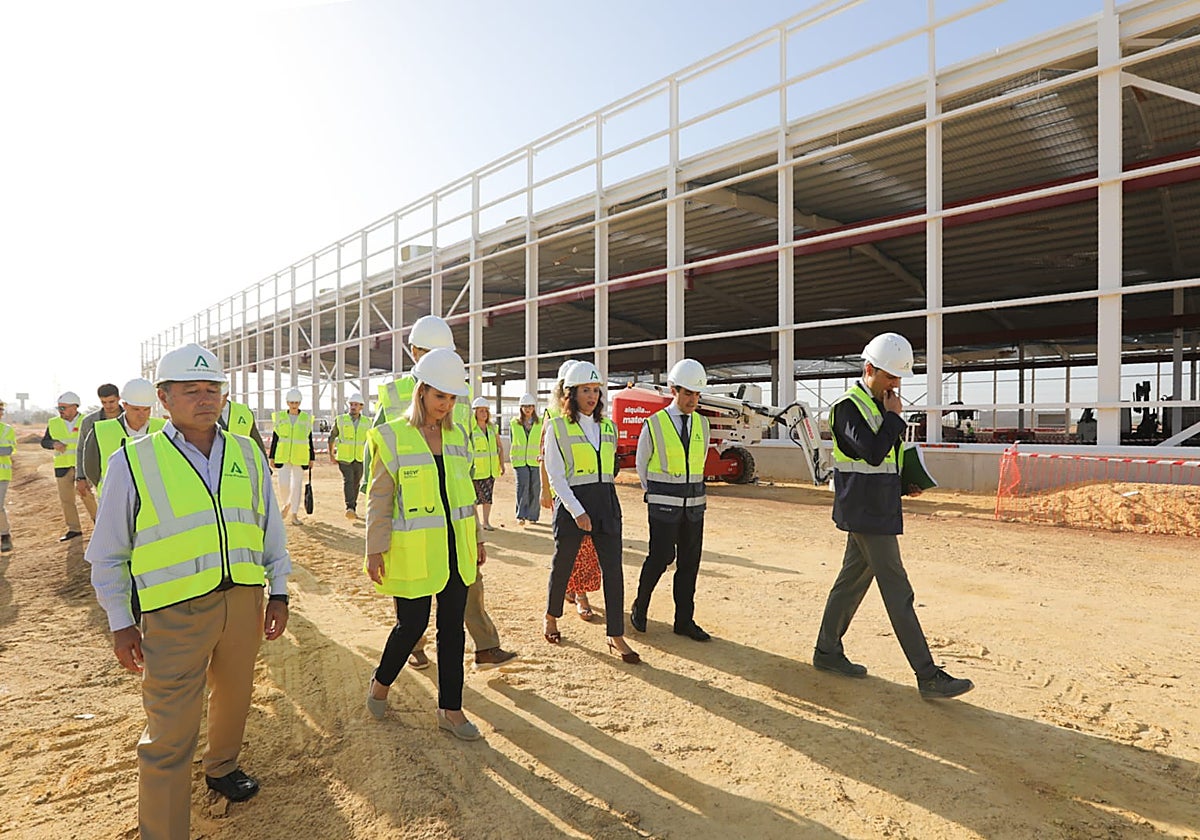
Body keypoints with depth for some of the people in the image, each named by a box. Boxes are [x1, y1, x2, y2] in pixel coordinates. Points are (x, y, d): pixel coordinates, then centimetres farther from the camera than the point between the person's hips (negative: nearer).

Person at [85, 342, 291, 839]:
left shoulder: (247, 455, 5)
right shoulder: (133, 461, -5)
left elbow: (271, 530, 11)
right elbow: (108, 553, 1)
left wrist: (279, 592, 9)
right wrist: (120, 623, 1)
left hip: (244, 600, 4)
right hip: (176, 612, -4)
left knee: (233, 695, 22)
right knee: (170, 733, 0)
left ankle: (221, 767, 49)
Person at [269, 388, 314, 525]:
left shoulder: (306, 418, 3)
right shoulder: (280, 417, 3)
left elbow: (309, 440, 7)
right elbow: (275, 438, 7)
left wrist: (311, 458, 6)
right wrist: (272, 457, 5)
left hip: (300, 457, 0)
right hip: (283, 457, 0)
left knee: (297, 485, 3)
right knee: (283, 484, -9)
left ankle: (294, 514, 12)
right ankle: (287, 504, 21)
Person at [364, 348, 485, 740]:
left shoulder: (457, 435, 8)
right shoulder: (392, 437, -8)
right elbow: (378, 499, -6)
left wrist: (476, 538, 16)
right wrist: (375, 550, -9)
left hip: (455, 549, 5)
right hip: (413, 552, -5)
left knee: (453, 627, 9)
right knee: (412, 623, 3)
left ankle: (450, 709, 22)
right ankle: (380, 684, 34)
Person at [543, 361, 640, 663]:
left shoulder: (608, 426, 10)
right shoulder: (558, 427, -4)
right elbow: (555, 476, -9)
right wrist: (577, 511, -16)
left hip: (606, 501, 4)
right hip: (572, 502, -3)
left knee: (613, 568, -1)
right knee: (562, 566, 11)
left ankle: (616, 637, 7)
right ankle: (551, 617, 37)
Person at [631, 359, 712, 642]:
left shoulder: (702, 423, 6)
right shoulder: (654, 425, -7)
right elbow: (641, 464, 5)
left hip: (694, 504, 5)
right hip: (664, 506, -4)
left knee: (690, 561, 6)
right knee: (661, 557, -7)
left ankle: (684, 621, 16)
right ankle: (640, 607, 17)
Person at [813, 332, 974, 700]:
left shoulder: (881, 405, 15)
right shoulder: (848, 406, -13)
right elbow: (872, 453, -23)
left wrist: (904, 486, 9)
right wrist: (894, 417, -13)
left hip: (877, 509, 9)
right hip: (867, 513, -9)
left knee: (852, 580, 15)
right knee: (898, 593, -6)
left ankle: (827, 652, 26)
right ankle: (928, 676, 1)